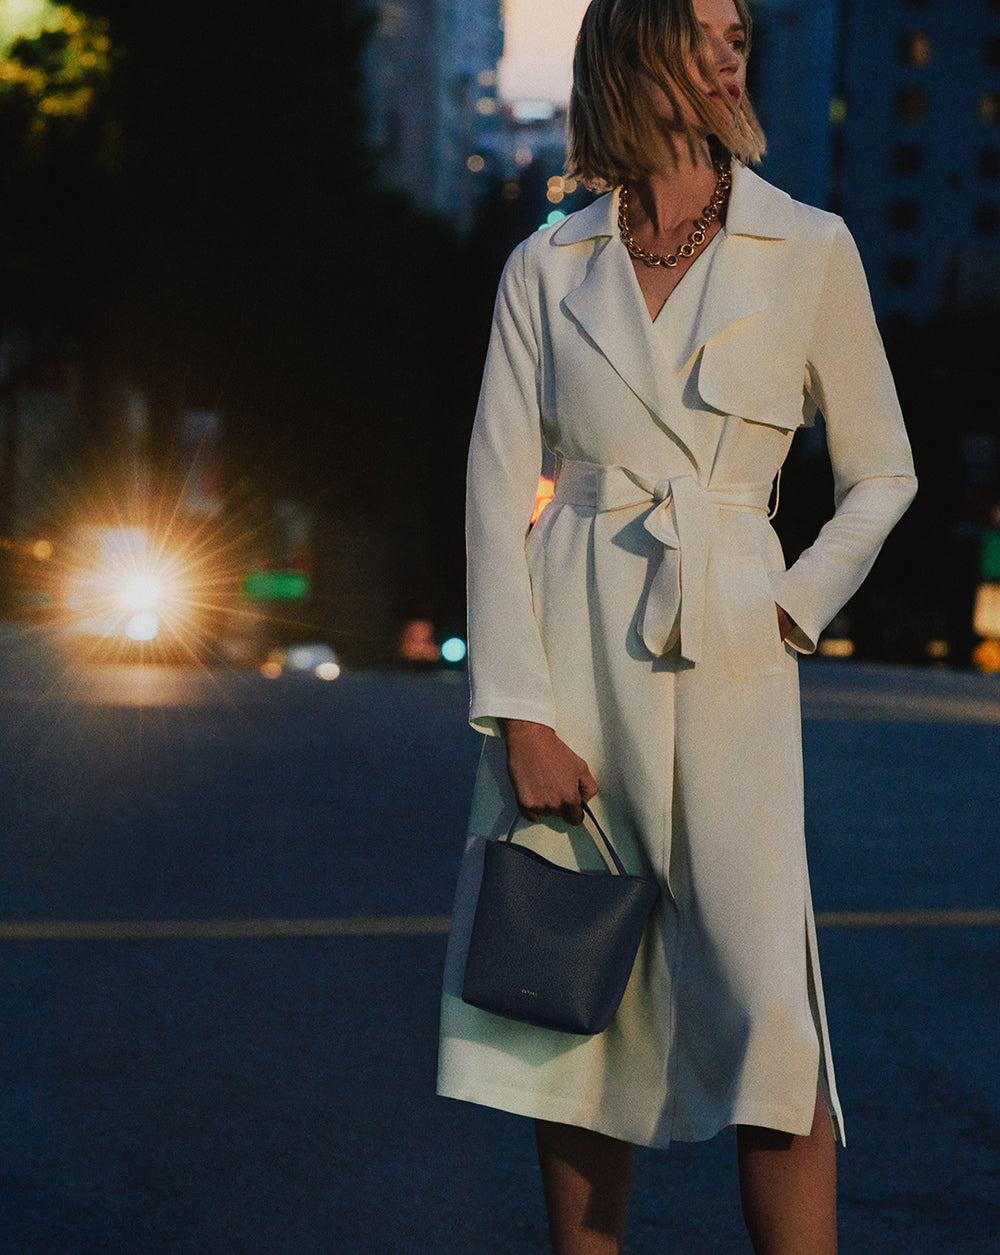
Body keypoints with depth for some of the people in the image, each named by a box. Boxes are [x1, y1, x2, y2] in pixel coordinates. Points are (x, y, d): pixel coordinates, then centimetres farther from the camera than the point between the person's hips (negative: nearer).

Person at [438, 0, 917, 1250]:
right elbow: (497, 493, 2)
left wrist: (795, 608, 0)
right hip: (571, 653, 1)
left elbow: (882, 472, 13)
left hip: (728, 663, -1)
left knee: (766, 1008, -12)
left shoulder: (809, 251, 4)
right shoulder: (548, 269, 6)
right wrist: (519, 711, -6)